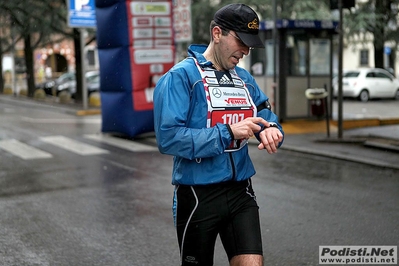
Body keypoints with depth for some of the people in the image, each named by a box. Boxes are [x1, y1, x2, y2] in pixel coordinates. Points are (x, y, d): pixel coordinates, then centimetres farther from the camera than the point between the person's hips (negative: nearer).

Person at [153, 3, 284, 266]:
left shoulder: (245, 79, 9)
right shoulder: (181, 76, -12)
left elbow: (267, 116, 10)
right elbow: (168, 137, -21)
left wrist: (271, 130, -15)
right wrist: (227, 132, -25)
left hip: (241, 192, 5)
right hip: (198, 195, -5)